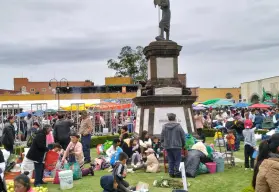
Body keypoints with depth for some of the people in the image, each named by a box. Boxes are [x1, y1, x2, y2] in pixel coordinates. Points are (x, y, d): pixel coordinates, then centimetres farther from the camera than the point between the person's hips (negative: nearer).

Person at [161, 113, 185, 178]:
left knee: (170, 160, 10)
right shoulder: (178, 126, -5)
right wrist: (183, 145, 13)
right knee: (177, 160, 3)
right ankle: (177, 172, 0)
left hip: (167, 146, 4)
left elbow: (162, 138, 9)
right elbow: (183, 137, 0)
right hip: (177, 146, -3)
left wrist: (164, 145, 21)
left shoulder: (164, 127, 4)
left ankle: (171, 172, 11)